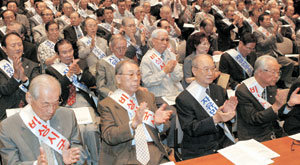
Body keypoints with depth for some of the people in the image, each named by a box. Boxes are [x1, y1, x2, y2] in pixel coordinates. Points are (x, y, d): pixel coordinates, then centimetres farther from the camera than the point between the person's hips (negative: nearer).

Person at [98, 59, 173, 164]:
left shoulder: (148, 97, 16)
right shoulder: (106, 104, 2)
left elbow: (162, 129, 14)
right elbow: (109, 137, -11)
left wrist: (158, 122, -9)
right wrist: (133, 124, -25)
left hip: (153, 151, 4)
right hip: (125, 155, -4)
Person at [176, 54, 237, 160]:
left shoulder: (219, 90, 10)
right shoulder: (183, 99, -9)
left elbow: (226, 120, 13)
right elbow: (190, 129, -15)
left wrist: (227, 112, -11)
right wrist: (215, 119, -27)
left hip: (223, 143, 5)